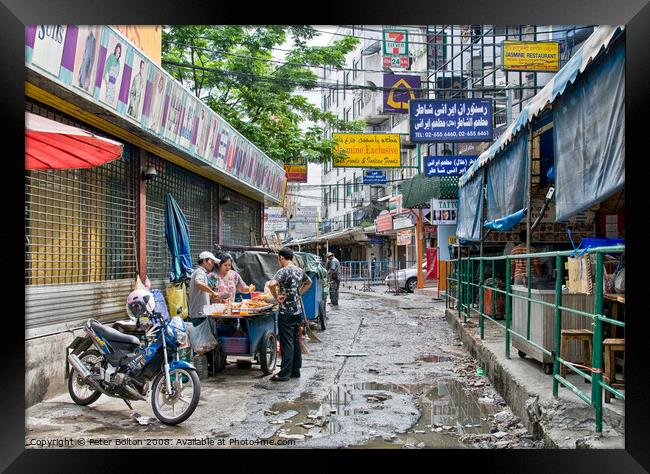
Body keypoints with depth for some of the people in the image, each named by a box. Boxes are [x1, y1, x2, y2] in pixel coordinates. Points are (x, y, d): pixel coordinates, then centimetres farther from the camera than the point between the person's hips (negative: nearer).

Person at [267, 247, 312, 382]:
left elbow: (271, 284, -30)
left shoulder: (283, 271, -14)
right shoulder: (300, 271, 9)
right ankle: (296, 370, 19)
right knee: (296, 341, 13)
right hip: (298, 311, 7)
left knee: (287, 343, -4)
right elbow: (309, 282, 28)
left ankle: (285, 373, 0)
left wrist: (276, 297, -15)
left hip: (286, 312, -7)